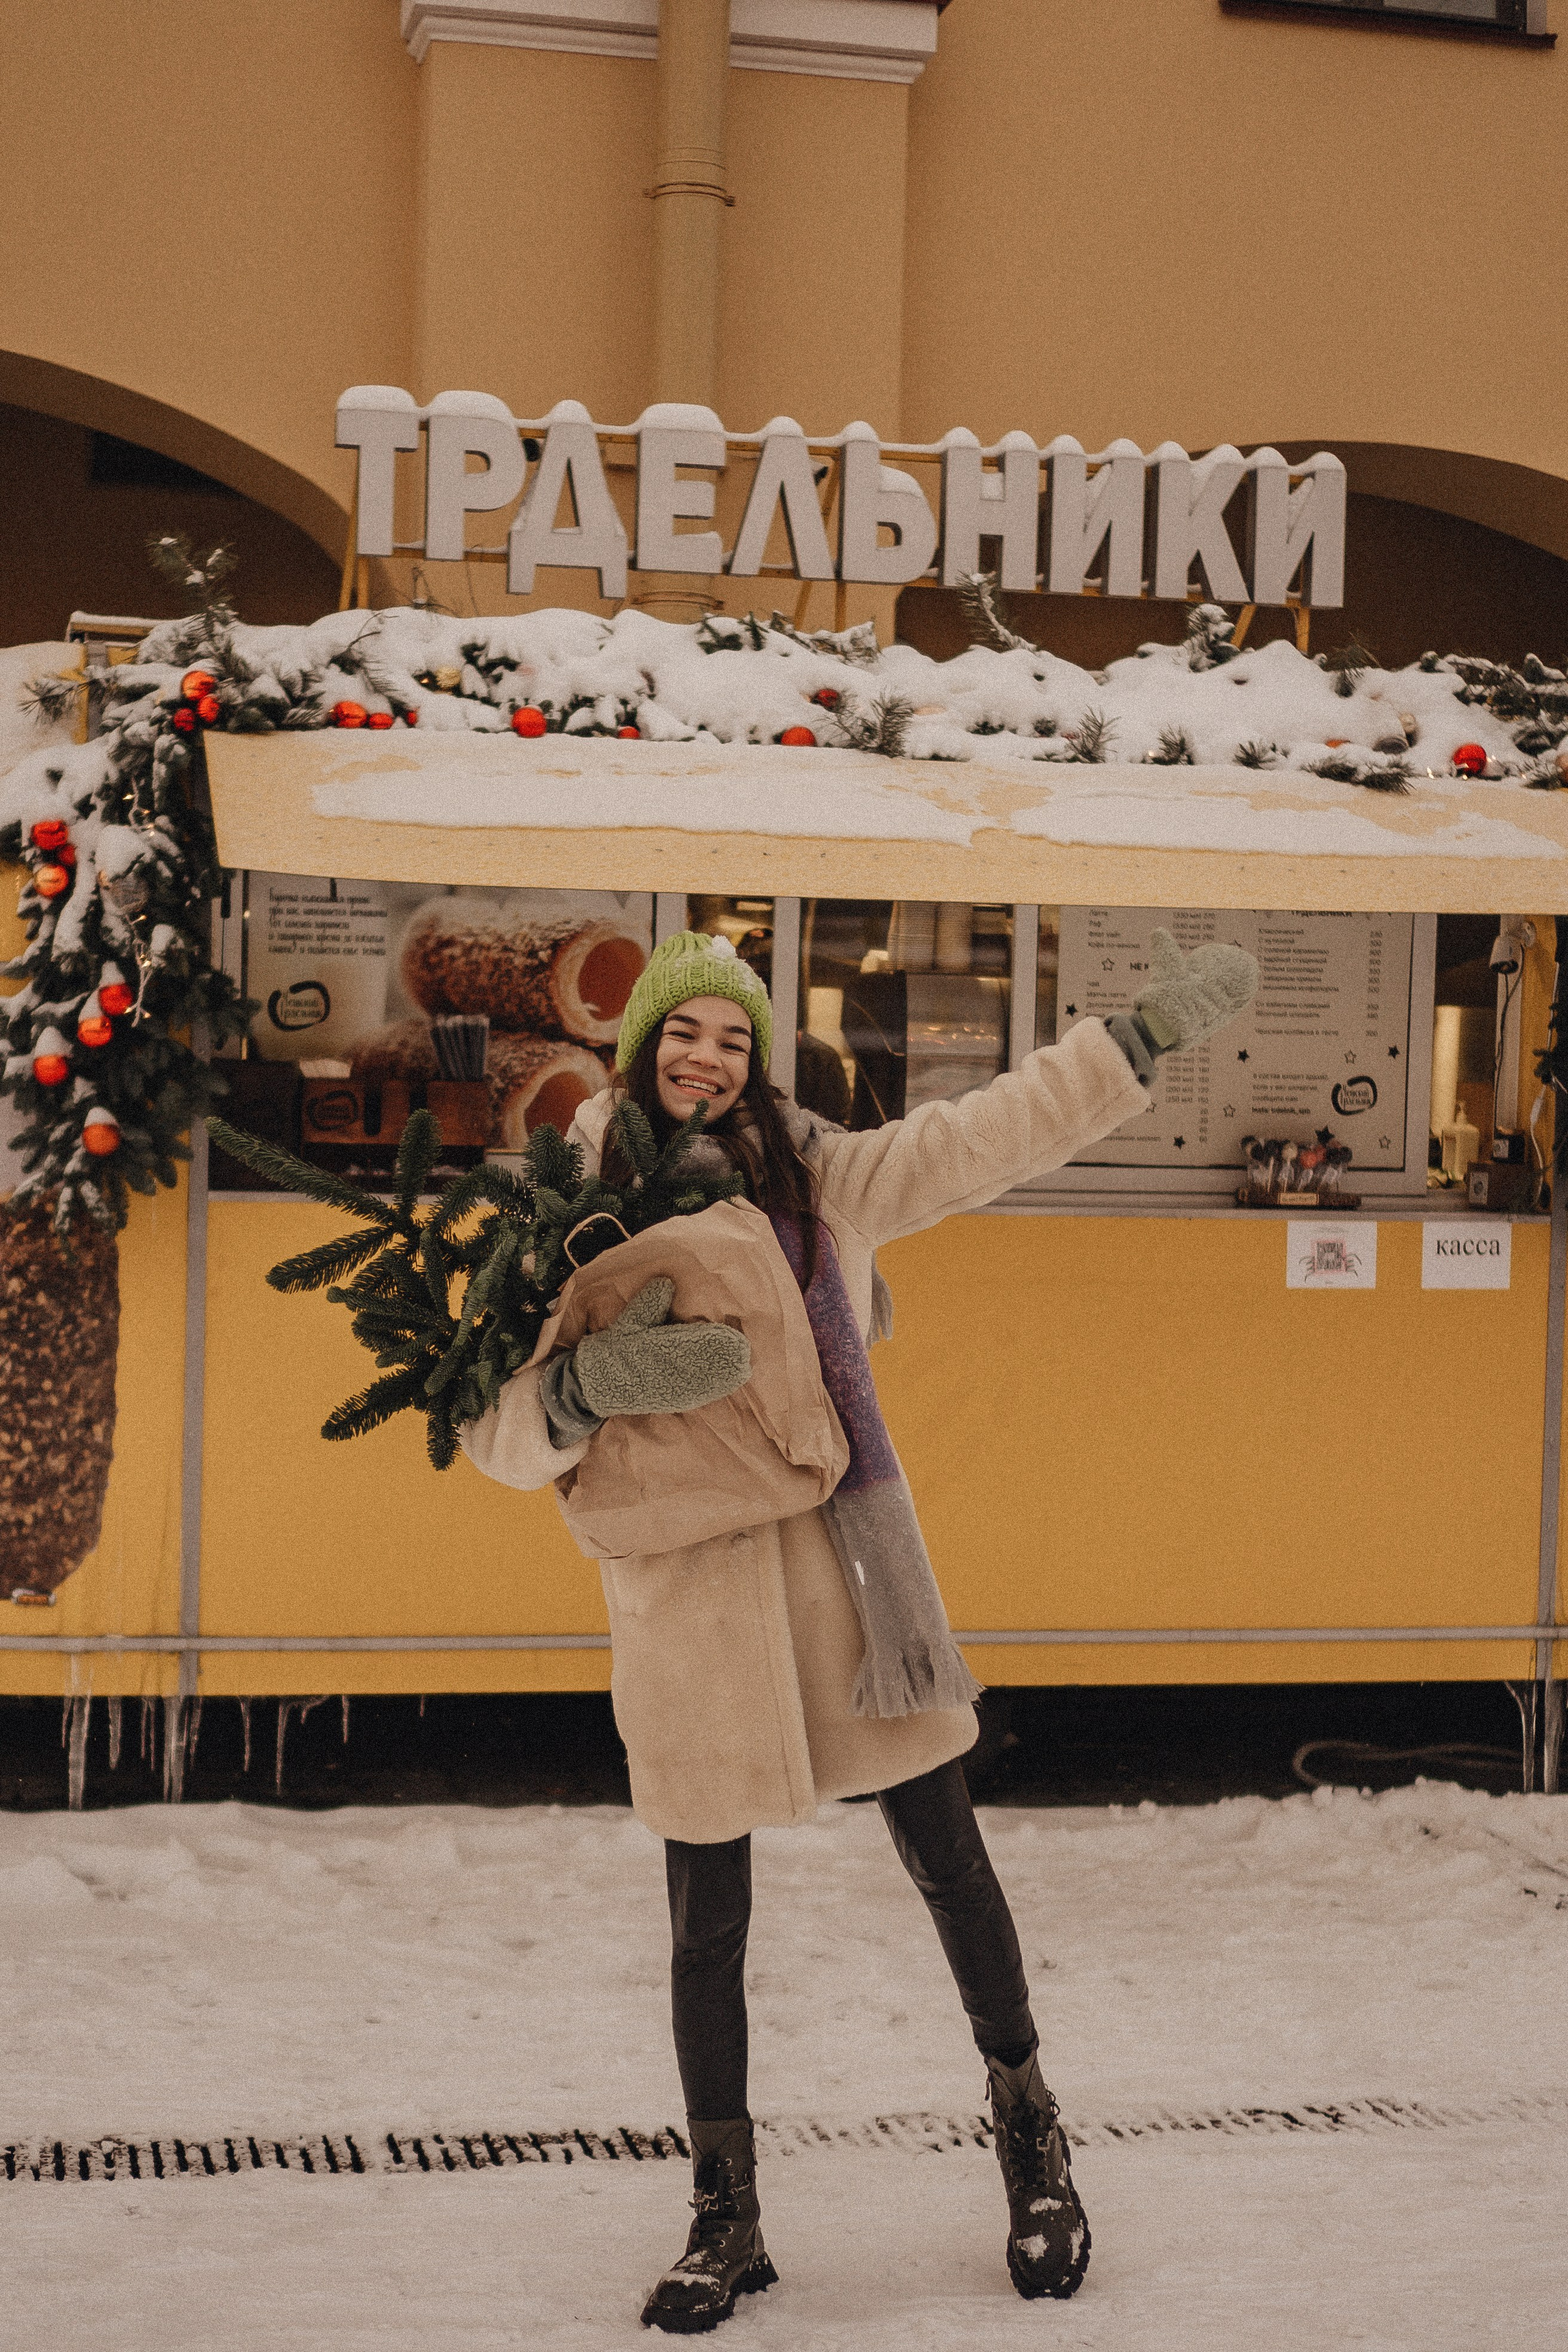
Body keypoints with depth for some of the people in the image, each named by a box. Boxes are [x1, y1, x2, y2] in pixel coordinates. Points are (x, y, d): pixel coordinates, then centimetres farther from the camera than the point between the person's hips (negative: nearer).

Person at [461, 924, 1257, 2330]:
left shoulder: (817, 1176, 4)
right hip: (685, 1595, -1)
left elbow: (992, 1135, 10)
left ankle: (1033, 2142, 30)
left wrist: (1154, 1031, 8)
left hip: (843, 1566, 2)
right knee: (708, 1925, 7)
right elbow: (499, 1434, -8)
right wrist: (591, 1383, -29)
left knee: (949, 1861, 8)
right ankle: (728, 2220, 25)